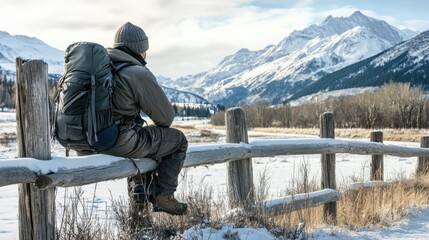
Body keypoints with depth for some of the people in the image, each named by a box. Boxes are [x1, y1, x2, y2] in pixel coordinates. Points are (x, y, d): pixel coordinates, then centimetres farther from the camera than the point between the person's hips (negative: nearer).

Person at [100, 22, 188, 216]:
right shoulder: (139, 74, -12)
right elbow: (166, 115, -5)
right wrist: (162, 125, 20)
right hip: (119, 143, -8)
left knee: (146, 136, 36)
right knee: (178, 140, 10)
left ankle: (139, 189, 31)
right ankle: (163, 197, 13)